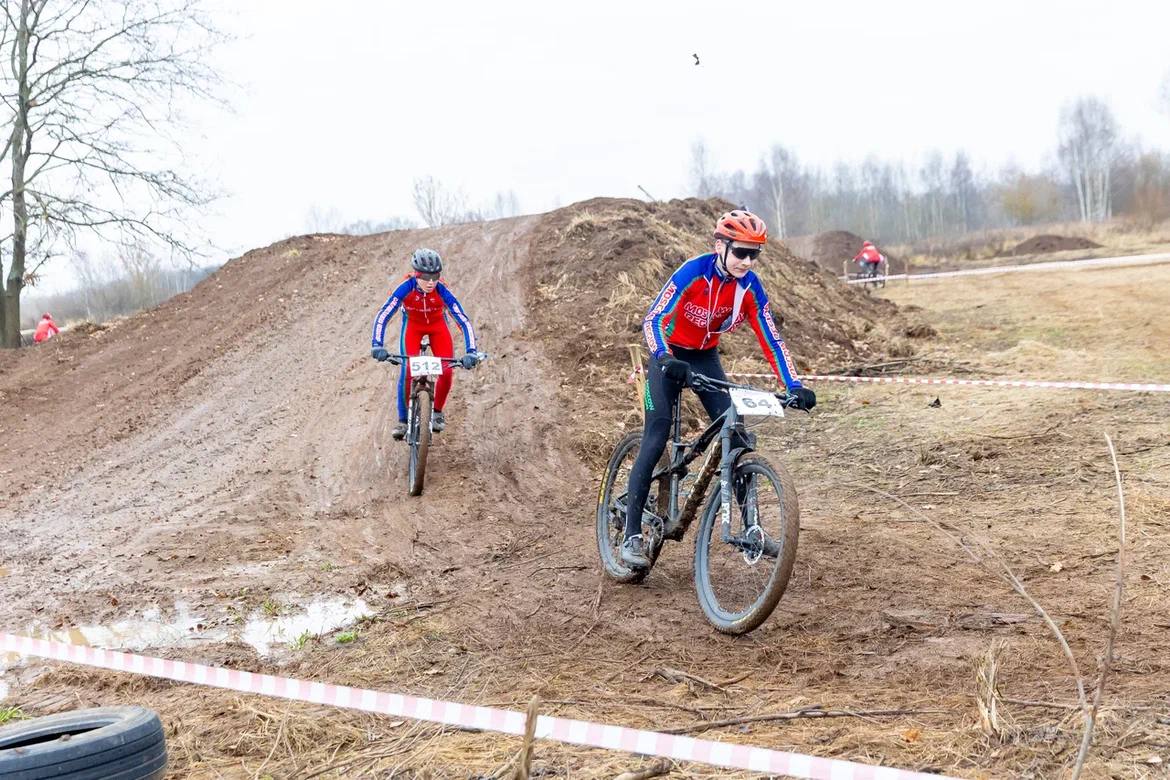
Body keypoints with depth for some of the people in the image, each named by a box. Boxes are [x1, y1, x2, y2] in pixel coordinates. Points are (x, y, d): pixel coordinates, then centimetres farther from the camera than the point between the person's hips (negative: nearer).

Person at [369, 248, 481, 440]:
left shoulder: (442, 291, -33)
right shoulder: (406, 288, -34)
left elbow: (464, 322, -33)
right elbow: (382, 316, -34)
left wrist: (471, 352, -43)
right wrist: (377, 346, -46)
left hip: (437, 325, 1)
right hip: (412, 325, 0)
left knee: (446, 371, -15)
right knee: (407, 370, -20)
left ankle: (437, 411, 12)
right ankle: (403, 420, -5)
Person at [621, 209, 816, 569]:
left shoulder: (750, 285, -14)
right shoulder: (694, 272, -27)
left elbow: (771, 339, -11)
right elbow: (652, 320, -33)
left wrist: (794, 386, -22)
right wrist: (665, 360, -50)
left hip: (706, 358, 5)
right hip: (670, 356, -4)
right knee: (656, 438, -17)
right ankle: (631, 535, -16)